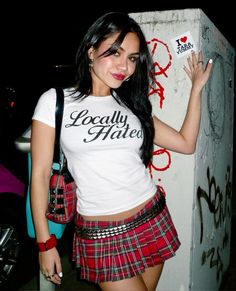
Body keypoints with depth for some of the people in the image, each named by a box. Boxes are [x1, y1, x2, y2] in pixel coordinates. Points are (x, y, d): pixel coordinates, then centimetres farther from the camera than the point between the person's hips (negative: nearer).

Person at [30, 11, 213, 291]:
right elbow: (40, 173, -4)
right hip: (100, 234, -3)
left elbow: (186, 143, 7)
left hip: (153, 221, 4)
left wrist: (196, 88, 7)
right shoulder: (55, 101, -4)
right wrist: (45, 242, -5)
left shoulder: (133, 105, 8)